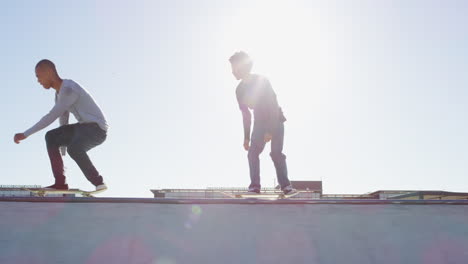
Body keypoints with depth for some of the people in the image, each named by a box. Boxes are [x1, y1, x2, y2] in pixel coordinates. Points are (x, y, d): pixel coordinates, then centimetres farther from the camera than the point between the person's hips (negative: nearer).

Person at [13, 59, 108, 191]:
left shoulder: (69, 89, -18)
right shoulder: (59, 93, 14)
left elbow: (51, 117, -22)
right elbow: (63, 120, 20)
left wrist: (25, 134, -17)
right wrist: (61, 152, 24)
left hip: (97, 128, -10)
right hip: (84, 127, 10)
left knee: (74, 148, -33)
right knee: (51, 137, 1)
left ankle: (98, 182, -15)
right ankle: (60, 182, -2)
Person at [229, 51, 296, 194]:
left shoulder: (262, 81, -19)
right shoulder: (240, 90, -2)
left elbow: (273, 106, -22)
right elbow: (246, 114, 5)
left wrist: (269, 131, -29)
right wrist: (246, 137, 2)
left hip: (275, 120, -5)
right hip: (260, 121, 5)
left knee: (276, 153, -14)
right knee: (252, 153, -11)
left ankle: (285, 185, -11)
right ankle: (255, 185, -11)